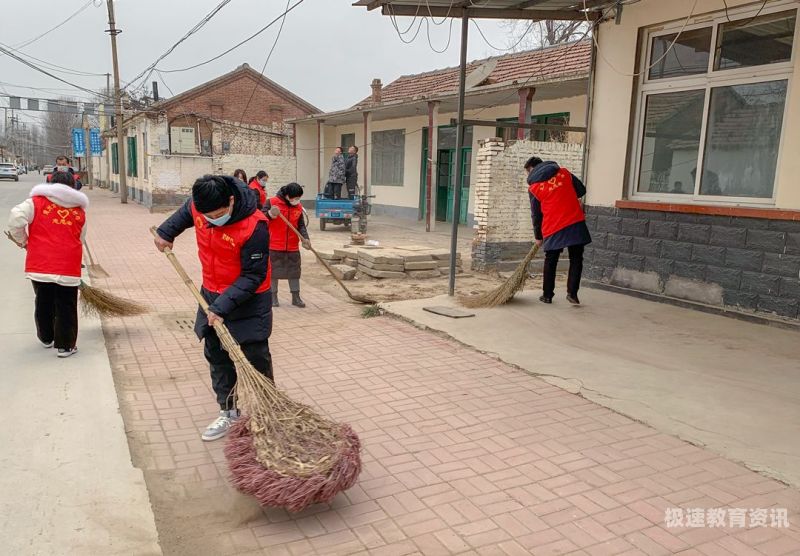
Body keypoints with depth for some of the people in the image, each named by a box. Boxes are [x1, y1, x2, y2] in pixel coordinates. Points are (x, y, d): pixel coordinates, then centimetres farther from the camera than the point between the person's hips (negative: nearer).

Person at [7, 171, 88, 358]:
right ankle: (65, 345, 10)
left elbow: (15, 220, -11)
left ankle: (46, 338, 35)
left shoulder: (36, 201, 3)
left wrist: (23, 241, 6)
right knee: (66, 307, 8)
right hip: (68, 267, -1)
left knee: (43, 303, 20)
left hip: (39, 265, 1)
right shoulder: (80, 211, 10)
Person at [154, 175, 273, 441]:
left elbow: (253, 276, -26)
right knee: (217, 357, 13)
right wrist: (165, 232, 15)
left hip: (249, 302, -6)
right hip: (212, 296, 7)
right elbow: (185, 213, 19)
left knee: (257, 361, 1)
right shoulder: (198, 206, -11)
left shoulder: (254, 226, -30)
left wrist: (223, 306, -29)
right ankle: (228, 413, 26)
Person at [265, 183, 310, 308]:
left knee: (294, 272, 8)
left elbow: (301, 225, 5)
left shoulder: (298, 207, 5)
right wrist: (270, 214, -30)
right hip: (274, 246, -4)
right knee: (273, 271, 6)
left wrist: (305, 238, -11)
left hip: (293, 247, 4)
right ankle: (273, 297, 19)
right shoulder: (272, 202, -10)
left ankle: (296, 297, 19)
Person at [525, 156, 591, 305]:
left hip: (554, 228, -1)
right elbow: (581, 190, 13)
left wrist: (538, 236, 16)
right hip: (576, 223, 1)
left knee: (550, 262, 12)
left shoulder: (533, 187, 5)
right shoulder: (564, 172, 10)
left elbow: (536, 214, 7)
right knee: (576, 259, 9)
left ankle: (547, 295, 18)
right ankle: (572, 293, 4)